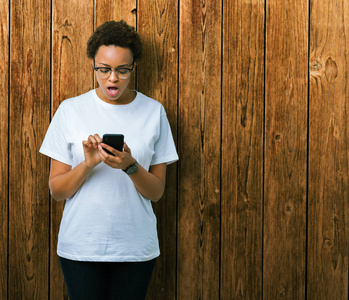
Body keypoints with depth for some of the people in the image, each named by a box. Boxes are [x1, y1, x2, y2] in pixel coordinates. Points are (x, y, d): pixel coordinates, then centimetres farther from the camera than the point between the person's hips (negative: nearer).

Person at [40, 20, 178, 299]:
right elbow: (56, 190, -2)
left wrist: (130, 166, -19)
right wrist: (87, 164, -20)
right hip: (80, 244, 0)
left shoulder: (153, 112, 0)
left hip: (136, 246, 1)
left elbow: (156, 192, 0)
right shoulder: (70, 110, -1)